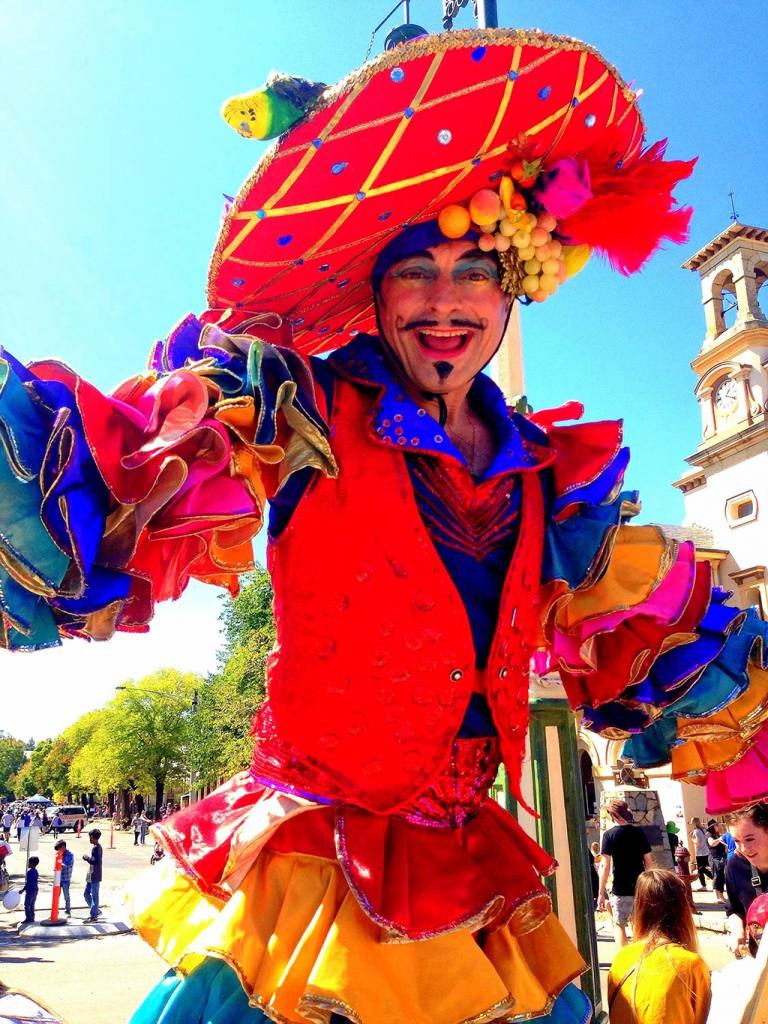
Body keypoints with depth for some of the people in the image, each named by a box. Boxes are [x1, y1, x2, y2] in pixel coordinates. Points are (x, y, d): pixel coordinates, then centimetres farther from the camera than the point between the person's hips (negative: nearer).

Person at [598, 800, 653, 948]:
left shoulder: (610, 834, -9)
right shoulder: (639, 833, 2)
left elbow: (605, 866, -12)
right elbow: (649, 862, 6)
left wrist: (601, 893, -7)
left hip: (620, 890, -4)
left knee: (619, 925, 8)